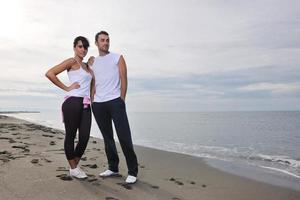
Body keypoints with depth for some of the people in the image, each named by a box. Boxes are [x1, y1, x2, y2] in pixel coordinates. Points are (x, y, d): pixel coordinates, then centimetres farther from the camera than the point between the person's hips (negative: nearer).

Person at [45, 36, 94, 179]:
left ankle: (75, 166, 21)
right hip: (73, 102, -7)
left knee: (85, 138, 3)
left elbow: (91, 85, 25)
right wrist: (66, 88, -8)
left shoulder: (87, 66, 21)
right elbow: (49, 73, -12)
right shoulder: (72, 61, -1)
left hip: (86, 105, 7)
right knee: (70, 136, 3)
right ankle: (73, 169, 15)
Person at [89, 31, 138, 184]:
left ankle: (132, 172, -2)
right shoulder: (92, 61, 19)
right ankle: (113, 168, 21)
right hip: (98, 104, 4)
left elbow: (124, 79, 1)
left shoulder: (118, 58, 8)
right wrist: (92, 99, 4)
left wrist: (121, 100, -5)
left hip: (115, 101, -4)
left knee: (124, 137, -9)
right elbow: (92, 83, 16)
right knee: (107, 137, 10)